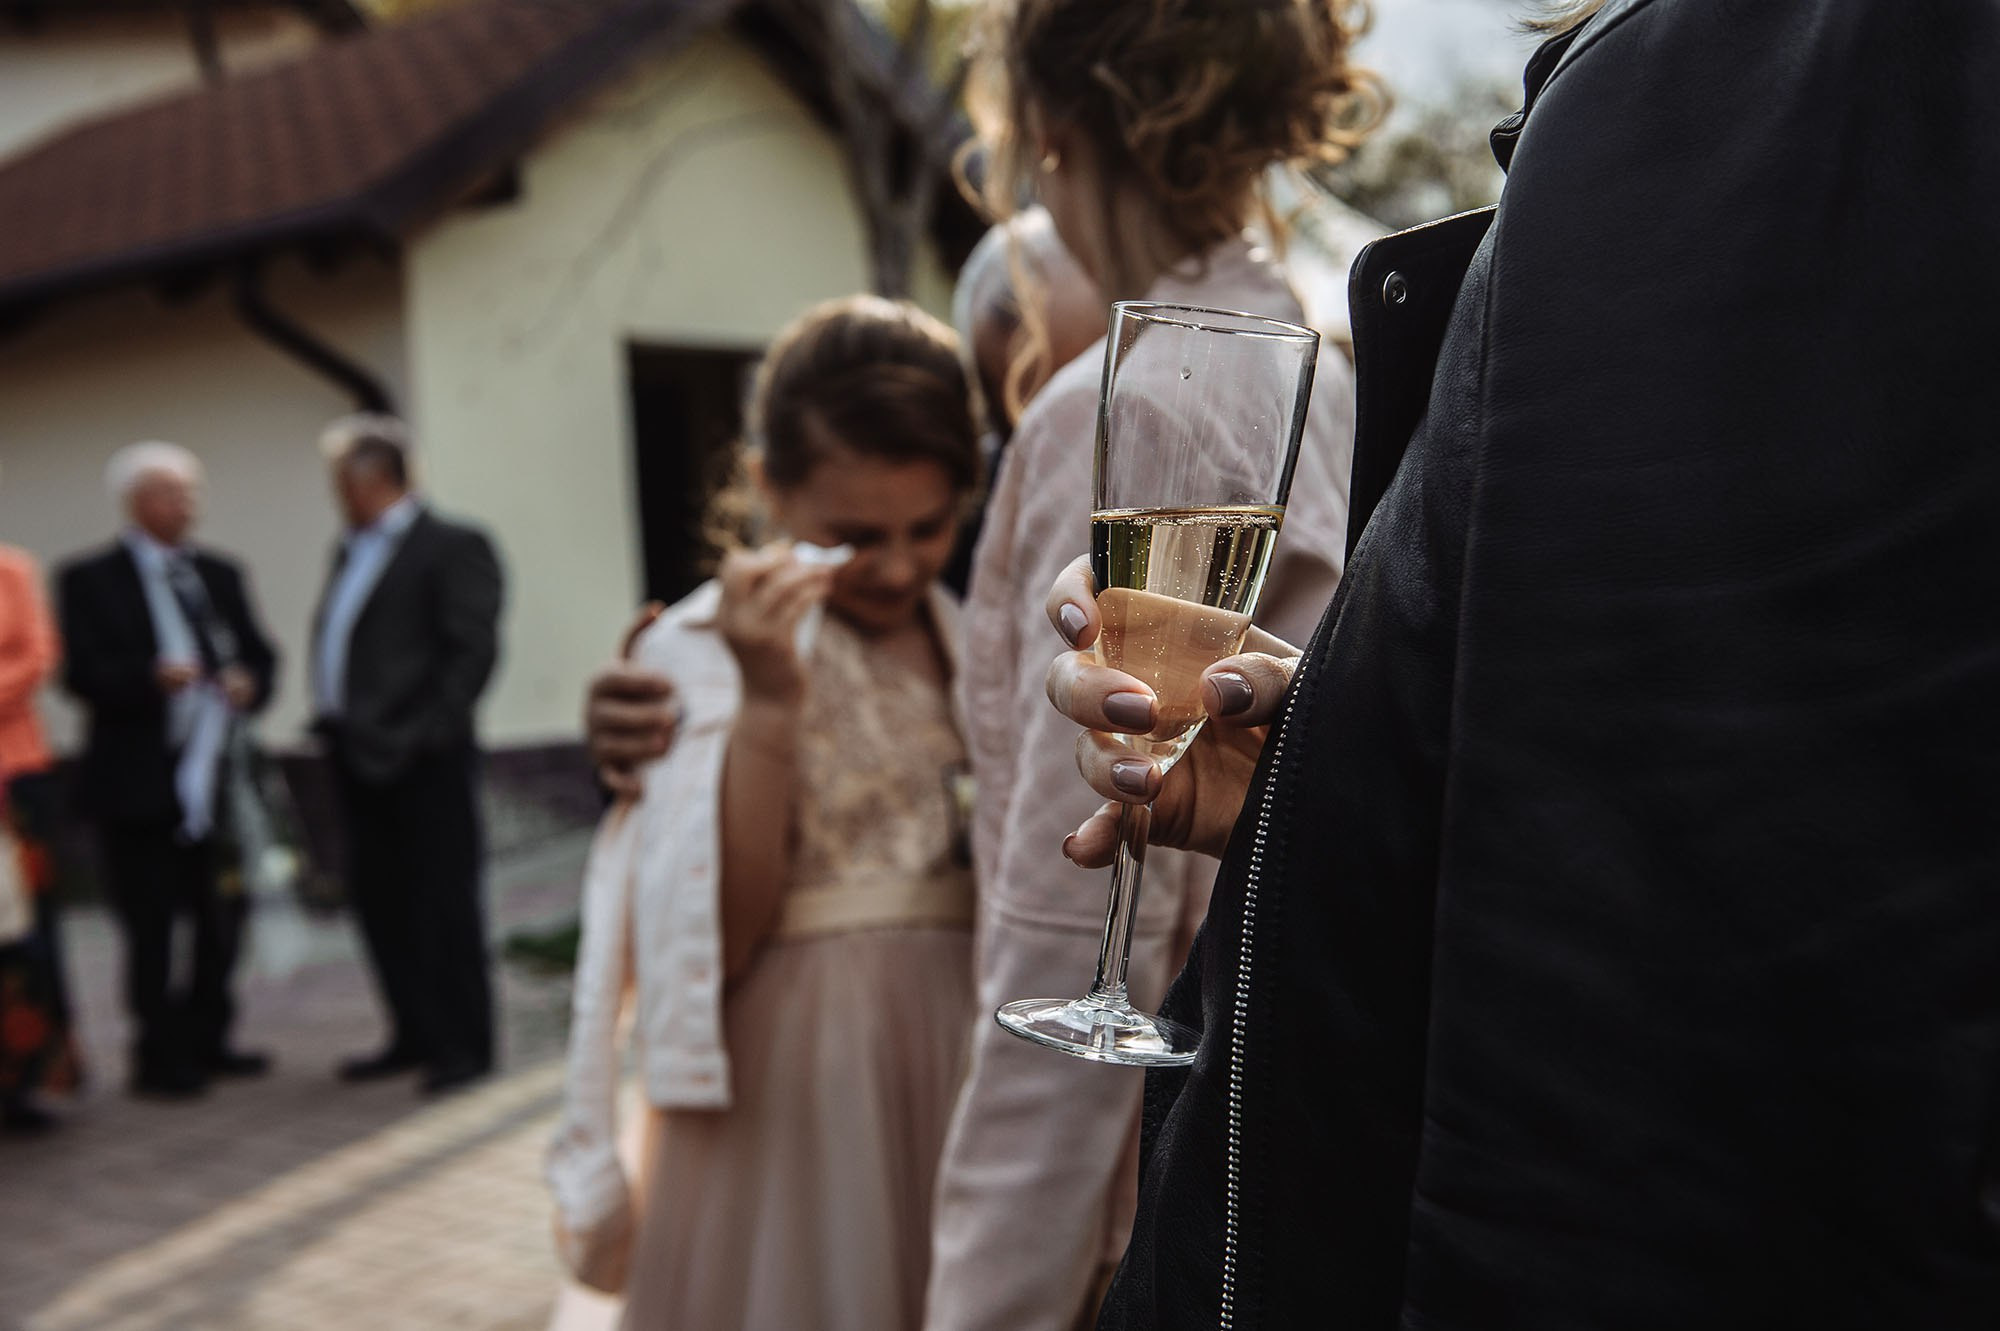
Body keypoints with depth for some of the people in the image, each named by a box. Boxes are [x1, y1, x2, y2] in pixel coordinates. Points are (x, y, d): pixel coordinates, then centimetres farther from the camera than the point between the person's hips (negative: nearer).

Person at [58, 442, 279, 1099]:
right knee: (151, 928, 0)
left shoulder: (220, 573, 15)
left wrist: (250, 683, -8)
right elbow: (81, 673, -10)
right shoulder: (90, 580, -1)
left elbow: (259, 654, 14)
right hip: (140, 783, -5)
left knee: (221, 920, 10)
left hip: (218, 777, 5)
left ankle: (207, 1041, 24)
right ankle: (162, 1058, 11)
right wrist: (152, 676, -26)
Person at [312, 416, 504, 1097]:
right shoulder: (352, 550, 17)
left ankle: (464, 1045, 9)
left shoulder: (453, 547, -7)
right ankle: (416, 1034, 26)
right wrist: (331, 718, 9)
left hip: (423, 760, -8)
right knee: (379, 899, 13)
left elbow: (473, 650, -14)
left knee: (443, 901, -1)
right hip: (359, 758, 8)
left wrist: (424, 733, -19)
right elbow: (332, 642, 21)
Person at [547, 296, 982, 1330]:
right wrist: (768, 702, -25)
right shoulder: (705, 651, -10)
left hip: (963, 1064, 5)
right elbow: (717, 940, -17)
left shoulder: (970, 637, 5)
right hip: (797, 1083, -5)